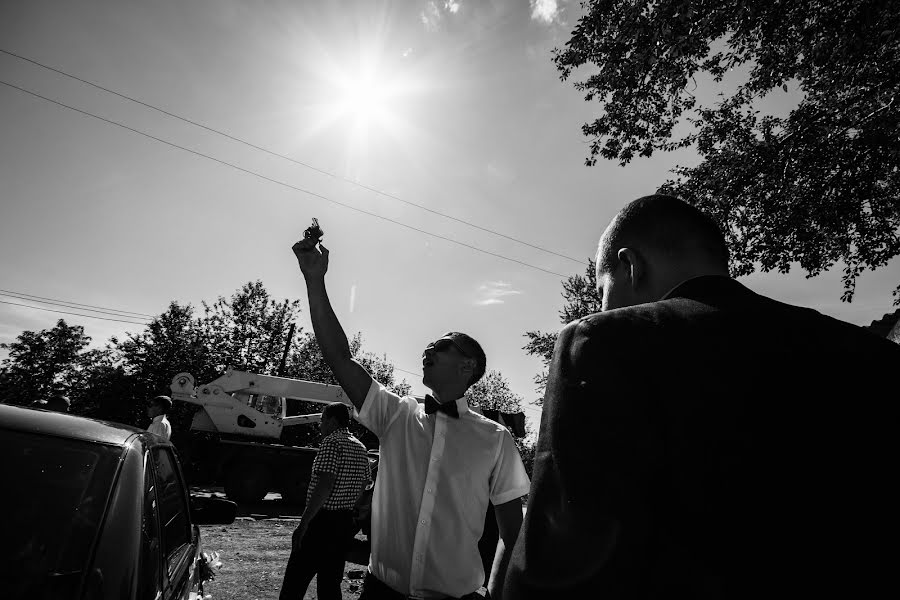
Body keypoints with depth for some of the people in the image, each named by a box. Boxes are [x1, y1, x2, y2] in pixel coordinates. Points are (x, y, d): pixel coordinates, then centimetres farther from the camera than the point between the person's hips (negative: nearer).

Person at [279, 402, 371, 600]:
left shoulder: (332, 442, -14)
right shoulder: (360, 448, 11)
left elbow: (325, 485, -22)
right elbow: (364, 487, 14)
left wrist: (303, 524, -20)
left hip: (323, 521, -8)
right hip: (346, 523, 8)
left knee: (296, 578, 3)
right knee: (330, 581, 16)